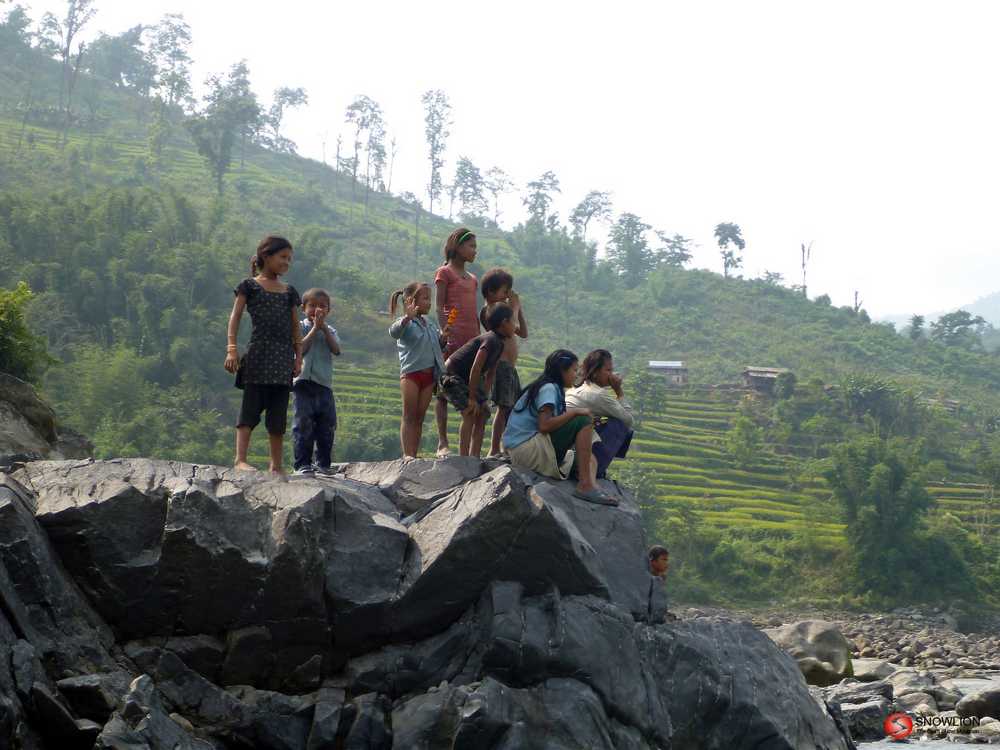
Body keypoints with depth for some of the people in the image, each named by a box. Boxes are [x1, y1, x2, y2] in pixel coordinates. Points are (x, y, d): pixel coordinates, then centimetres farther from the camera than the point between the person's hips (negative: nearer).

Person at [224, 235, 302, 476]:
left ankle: (276, 465, 7)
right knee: (251, 407, -10)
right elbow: (236, 316, -1)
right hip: (258, 354, -5)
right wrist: (232, 348, -12)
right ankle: (240, 459, -14)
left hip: (283, 358, 5)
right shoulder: (250, 286, 4)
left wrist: (298, 356, 9)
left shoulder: (289, 292, 18)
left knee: (279, 413, 4)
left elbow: (295, 326, 19)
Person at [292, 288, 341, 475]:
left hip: (325, 384, 4)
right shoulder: (300, 327, 4)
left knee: (327, 426, 4)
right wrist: (315, 328, -11)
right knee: (303, 425, -6)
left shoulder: (330, 331, 15)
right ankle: (302, 464, -3)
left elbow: (336, 350, -4)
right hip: (304, 383, -4)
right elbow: (301, 348, -13)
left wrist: (324, 327, -7)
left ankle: (323, 463, 12)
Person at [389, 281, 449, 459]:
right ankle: (407, 455, -7)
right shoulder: (406, 322, -8)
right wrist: (407, 317, -46)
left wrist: (442, 335, 6)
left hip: (429, 374, 7)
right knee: (409, 416, -5)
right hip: (410, 373, -7)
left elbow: (435, 343, 28)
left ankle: (414, 455, 11)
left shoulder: (429, 323, 16)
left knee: (420, 417, 8)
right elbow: (394, 332, -29)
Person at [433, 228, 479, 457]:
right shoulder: (444, 273, 2)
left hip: (471, 339, 7)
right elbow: (439, 308, -5)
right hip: (452, 339, -7)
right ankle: (442, 443, -5)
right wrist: (445, 334, -15)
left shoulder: (472, 279, 21)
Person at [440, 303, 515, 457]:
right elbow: (475, 368, -28)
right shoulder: (491, 340, -23)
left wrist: (483, 397, 5)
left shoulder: (499, 343, 7)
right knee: (470, 413, -19)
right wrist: (472, 398, -24)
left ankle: (474, 457, 8)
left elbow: (490, 373, 12)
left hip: (465, 379, 10)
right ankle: (463, 457, -18)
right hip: (451, 376, -10)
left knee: (483, 412, 7)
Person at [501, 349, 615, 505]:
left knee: (589, 457, 12)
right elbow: (544, 425, -23)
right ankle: (585, 485, -22)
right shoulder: (548, 388, -9)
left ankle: (591, 485, -21)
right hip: (526, 447, -10)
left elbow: (551, 424, 12)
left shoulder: (551, 388, 20)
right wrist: (574, 412, -15)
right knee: (583, 421, -16)